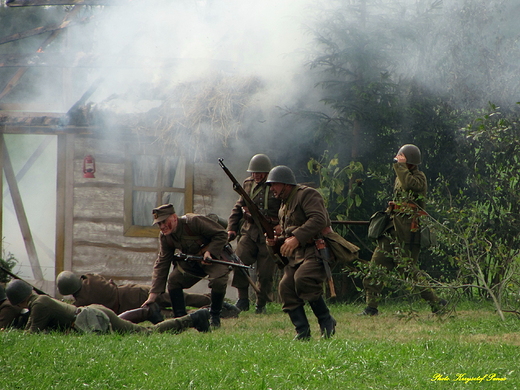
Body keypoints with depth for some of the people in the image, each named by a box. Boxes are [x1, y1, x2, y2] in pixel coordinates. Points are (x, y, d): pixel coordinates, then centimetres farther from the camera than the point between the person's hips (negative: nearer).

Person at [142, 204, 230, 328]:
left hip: (215, 256, -6)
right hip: (192, 261, 6)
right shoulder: (165, 237, -7)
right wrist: (153, 295, -10)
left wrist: (209, 252, -32)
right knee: (173, 280, -12)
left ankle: (215, 317, -9)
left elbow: (222, 234, -20)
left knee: (218, 280, -31)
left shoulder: (194, 221, -27)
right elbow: (161, 264, -4)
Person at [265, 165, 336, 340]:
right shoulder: (284, 206, 24)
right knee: (286, 287, -9)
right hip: (297, 254, 9)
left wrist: (296, 238, -29)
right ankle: (302, 332, -5)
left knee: (303, 278, -31)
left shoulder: (307, 195, -6)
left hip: (317, 250, -9)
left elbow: (319, 219, -22)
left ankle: (326, 321, -16)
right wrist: (277, 241, 8)